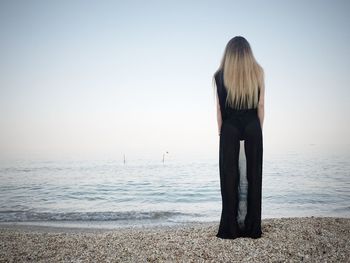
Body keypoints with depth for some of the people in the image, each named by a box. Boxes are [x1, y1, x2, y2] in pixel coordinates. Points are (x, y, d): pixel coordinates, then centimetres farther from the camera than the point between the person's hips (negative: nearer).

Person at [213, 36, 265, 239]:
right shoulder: (258, 73, 0)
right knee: (254, 176, 9)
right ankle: (253, 228, 15)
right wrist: (259, 130, 10)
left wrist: (221, 131, 6)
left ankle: (230, 229, 11)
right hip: (253, 128, 1)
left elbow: (219, 108, -3)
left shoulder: (220, 76, -3)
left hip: (230, 129, -1)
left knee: (229, 177, 6)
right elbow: (261, 105, 1)